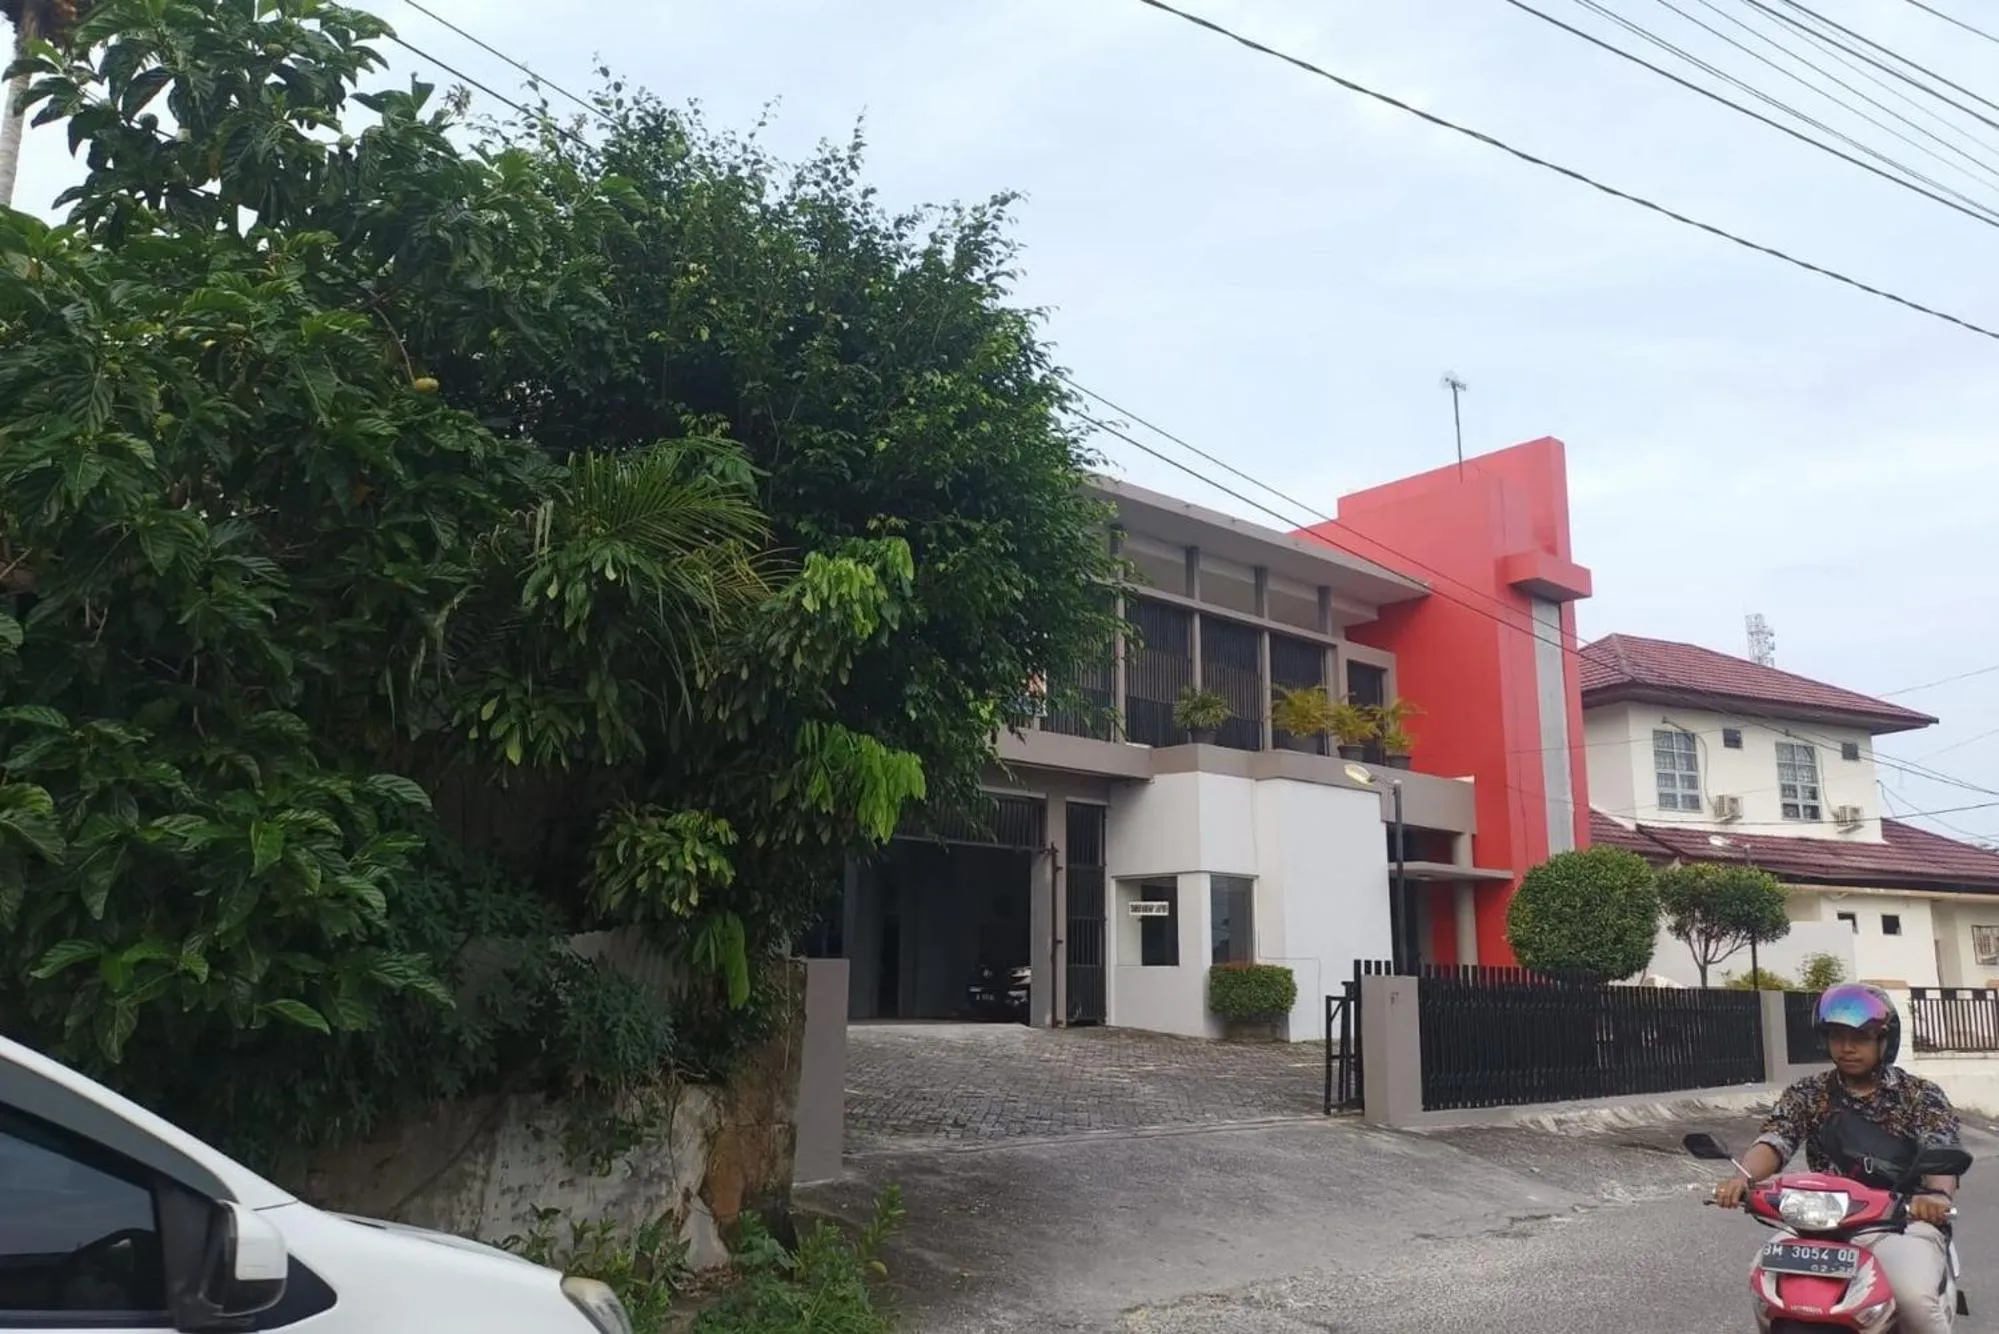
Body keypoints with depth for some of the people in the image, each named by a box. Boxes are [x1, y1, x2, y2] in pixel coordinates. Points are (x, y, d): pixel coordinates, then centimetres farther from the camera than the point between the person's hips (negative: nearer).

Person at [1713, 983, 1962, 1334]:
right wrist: (1744, 1175, -29)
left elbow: (1941, 1151, -12)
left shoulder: (1920, 1095, 5)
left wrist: (1936, 1194, -36)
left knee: (1915, 1298, -32)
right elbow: (1775, 1139, -6)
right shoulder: (1807, 1094, 9)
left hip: (1903, 1222, -2)